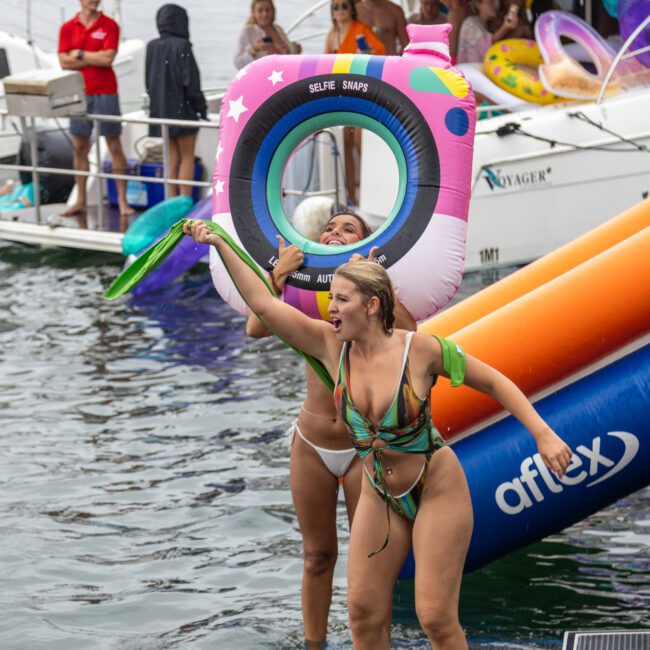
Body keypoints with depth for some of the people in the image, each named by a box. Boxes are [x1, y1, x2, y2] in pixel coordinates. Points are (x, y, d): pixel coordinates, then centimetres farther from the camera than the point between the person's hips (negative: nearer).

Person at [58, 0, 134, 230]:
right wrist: (96, 58, -8)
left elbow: (108, 58, -14)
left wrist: (80, 54, -5)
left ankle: (122, 200, 1)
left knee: (114, 146, -1)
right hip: (78, 94, 3)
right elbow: (64, 62, -5)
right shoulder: (68, 28, 5)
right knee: (79, 148, 7)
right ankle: (80, 201, 14)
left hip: (105, 93, -3)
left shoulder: (109, 26, -2)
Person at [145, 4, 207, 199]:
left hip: (159, 108, 6)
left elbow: (148, 80, 8)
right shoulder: (181, 46, -16)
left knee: (172, 157, 13)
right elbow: (190, 80, -16)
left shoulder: (152, 46, 1)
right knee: (187, 157, 4)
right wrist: (201, 107, -6)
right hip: (181, 108, -6)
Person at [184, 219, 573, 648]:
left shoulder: (421, 350, -19)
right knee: (363, 611, 2)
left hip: (437, 492, -5)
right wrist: (219, 244, -12)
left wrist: (543, 434, -17)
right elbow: (263, 303, -7)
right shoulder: (332, 346, -8)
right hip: (380, 496, 5)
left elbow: (494, 383, -10)